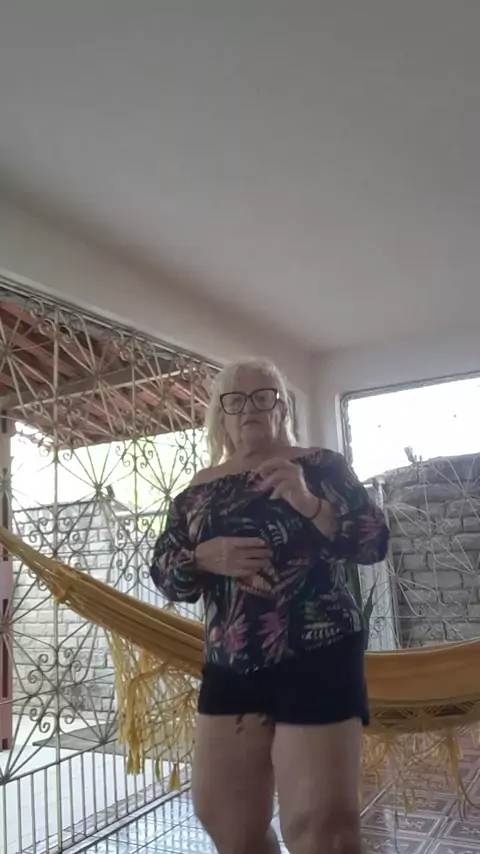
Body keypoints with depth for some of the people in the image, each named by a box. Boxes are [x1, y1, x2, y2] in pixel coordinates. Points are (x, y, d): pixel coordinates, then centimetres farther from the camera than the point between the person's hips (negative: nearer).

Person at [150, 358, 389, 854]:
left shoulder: (319, 466, 0)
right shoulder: (198, 491, 9)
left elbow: (375, 543, -8)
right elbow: (163, 576, 8)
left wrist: (308, 502, -25)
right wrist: (205, 558, -14)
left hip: (316, 660, -4)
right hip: (228, 668, 5)